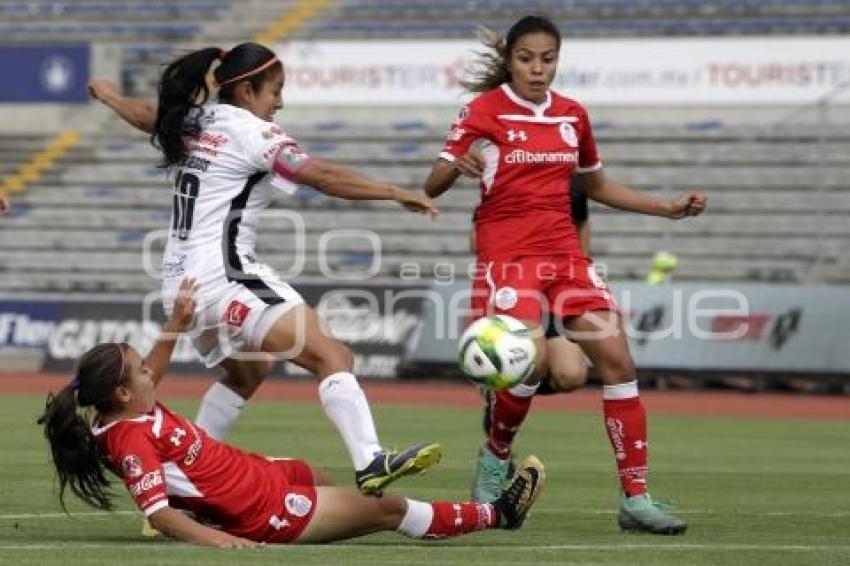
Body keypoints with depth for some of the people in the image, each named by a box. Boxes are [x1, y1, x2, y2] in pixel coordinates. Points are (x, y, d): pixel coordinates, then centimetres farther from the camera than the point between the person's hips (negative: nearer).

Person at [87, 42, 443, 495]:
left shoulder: (190, 124, 15)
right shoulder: (250, 132, -8)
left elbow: (145, 115, 37)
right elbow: (324, 177, -15)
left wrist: (108, 95, 58)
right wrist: (395, 193, -13)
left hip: (180, 280, 10)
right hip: (223, 275, -9)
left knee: (245, 371, 32)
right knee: (331, 357, -18)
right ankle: (371, 464, -35)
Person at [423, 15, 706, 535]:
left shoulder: (573, 115, 10)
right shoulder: (484, 110, -4)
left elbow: (597, 186, 25)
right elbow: (433, 186, -8)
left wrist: (669, 208, 18)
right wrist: (456, 166, -32)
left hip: (564, 252, 5)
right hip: (507, 253, -5)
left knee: (617, 360, -6)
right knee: (531, 361, -25)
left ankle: (636, 499, -1)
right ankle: (496, 458, 6)